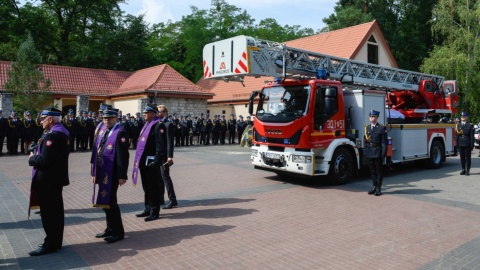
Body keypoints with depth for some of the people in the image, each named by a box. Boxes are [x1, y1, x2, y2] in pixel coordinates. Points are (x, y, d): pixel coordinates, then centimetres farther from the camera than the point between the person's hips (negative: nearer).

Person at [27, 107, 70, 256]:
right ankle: (56, 241, 26)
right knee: (55, 210, 15)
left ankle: (50, 244, 11)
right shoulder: (60, 131, 12)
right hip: (55, 178, 10)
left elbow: (44, 160, -26)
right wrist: (36, 152, 5)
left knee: (48, 212, 0)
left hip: (48, 180, -10)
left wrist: (31, 158, -9)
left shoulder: (52, 135, -22)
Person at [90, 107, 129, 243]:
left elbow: (123, 156, -17)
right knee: (105, 200, 15)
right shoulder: (102, 131, 13)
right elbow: (96, 152, 15)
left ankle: (118, 231, 10)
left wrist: (122, 175, -19)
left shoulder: (120, 133, -12)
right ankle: (110, 228, 30)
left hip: (112, 173, -8)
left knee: (110, 201, -3)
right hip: (102, 172, 8)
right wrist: (94, 172, 14)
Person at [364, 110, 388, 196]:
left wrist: (383, 153, -13)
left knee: (379, 171, 4)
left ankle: (379, 188, 11)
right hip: (369, 152, 5)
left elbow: (384, 142, -8)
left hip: (378, 152, -5)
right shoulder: (367, 127, 10)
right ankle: (374, 186, 23)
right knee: (372, 170, 12)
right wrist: (365, 152, 6)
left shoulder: (382, 128, -5)